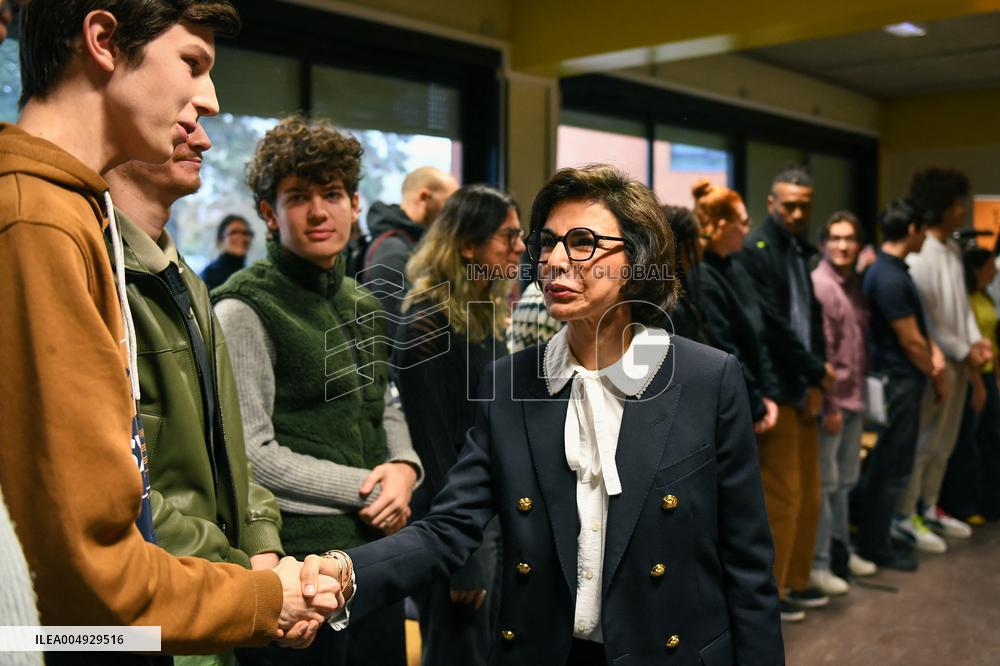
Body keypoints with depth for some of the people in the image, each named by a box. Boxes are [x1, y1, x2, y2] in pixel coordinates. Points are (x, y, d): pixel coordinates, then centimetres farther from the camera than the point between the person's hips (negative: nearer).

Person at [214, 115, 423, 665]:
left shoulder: (363, 306, 13)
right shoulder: (246, 309, -10)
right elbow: (253, 453, -15)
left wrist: (404, 468, -2)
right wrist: (364, 489, -12)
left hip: (377, 547, 7)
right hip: (299, 555, -7)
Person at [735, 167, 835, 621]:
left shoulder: (804, 252, 16)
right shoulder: (755, 249, -10)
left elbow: (814, 317, 14)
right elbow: (770, 324, -16)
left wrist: (817, 382, 3)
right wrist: (816, 370, -8)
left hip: (804, 389, 8)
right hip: (776, 390, -8)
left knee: (808, 496, 14)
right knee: (782, 498, -3)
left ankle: (796, 582, 28)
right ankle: (768, 592, 11)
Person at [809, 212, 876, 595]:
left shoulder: (854, 285, 13)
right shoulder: (818, 284, -12)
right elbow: (818, 350, -16)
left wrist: (859, 394, 12)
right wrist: (830, 404, -17)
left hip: (854, 397, 8)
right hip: (831, 400, -8)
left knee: (846, 480, 18)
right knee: (825, 483, -2)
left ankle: (841, 548, 32)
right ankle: (817, 564, 7)